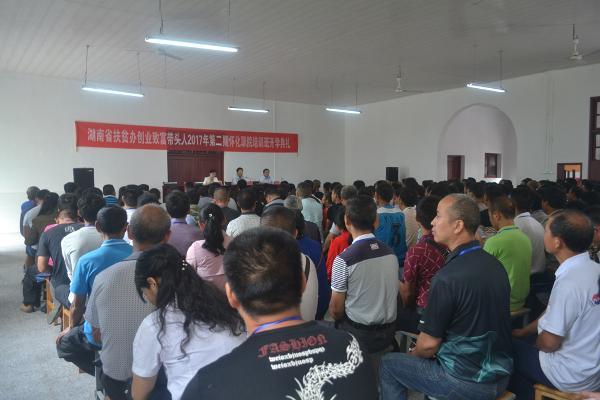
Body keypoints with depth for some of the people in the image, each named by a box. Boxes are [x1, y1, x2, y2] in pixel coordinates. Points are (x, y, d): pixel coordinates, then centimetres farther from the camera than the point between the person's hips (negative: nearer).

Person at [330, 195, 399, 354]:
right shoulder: (391, 253, -4)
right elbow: (391, 295, 9)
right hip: (388, 333, 6)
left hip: (358, 335, -5)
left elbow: (336, 309, -10)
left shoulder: (344, 260, -20)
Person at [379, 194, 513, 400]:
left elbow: (428, 344, -17)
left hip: (467, 382, -7)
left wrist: (413, 354, 5)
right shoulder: (496, 265, -1)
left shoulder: (447, 278, -25)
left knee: (388, 364, 8)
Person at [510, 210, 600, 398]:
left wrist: (531, 344, -1)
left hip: (572, 376, -8)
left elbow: (549, 343, -22)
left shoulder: (570, 282, -30)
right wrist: (523, 332, 13)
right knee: (520, 340, 20)